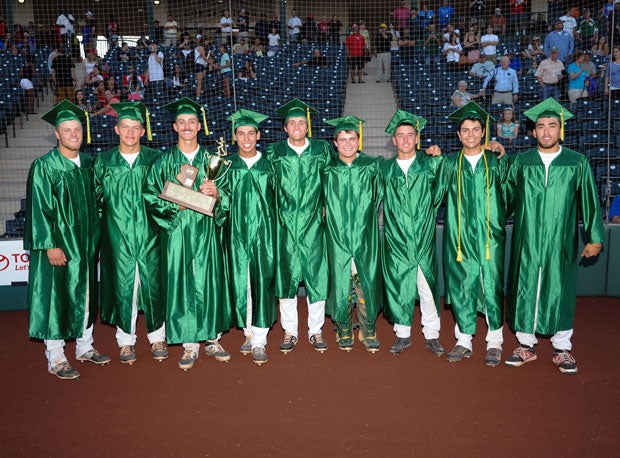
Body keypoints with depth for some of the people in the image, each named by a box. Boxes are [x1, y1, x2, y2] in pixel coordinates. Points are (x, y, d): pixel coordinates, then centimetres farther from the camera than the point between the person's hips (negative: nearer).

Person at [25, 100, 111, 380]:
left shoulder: (88, 163, 7)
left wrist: (96, 239, 10)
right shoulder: (44, 166, -9)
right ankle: (55, 358, 14)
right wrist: (51, 245, -18)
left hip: (86, 243, 6)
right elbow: (39, 208, -12)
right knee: (56, 297, 2)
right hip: (58, 244, -5)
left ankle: (84, 347, 28)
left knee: (85, 294, 13)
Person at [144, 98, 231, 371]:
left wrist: (216, 193, -13)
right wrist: (176, 204, -15)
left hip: (207, 231, 1)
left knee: (210, 281, 4)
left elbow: (228, 193, 8)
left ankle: (212, 339, 19)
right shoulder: (164, 162, 5)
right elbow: (151, 198, 0)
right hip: (177, 232, -1)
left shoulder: (211, 159, 9)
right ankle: (190, 345, 12)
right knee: (182, 284, 1)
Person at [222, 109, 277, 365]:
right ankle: (249, 332, 23)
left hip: (264, 230, -1)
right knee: (240, 282, 5)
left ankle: (259, 341, 4)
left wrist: (277, 231, 0)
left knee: (263, 281, -3)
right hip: (237, 230, 1)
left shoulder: (269, 164, 3)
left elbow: (278, 198, 6)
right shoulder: (227, 165, 6)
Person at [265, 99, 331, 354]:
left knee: (316, 276, 2)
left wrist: (326, 207, 4)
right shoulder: (275, 152, 5)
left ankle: (316, 331, 17)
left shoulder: (322, 149, 5)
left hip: (313, 224, 0)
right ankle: (289, 331, 18)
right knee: (286, 275, 5)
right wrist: (277, 213, 0)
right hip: (286, 225, 0)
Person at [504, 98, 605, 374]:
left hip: (561, 241, 0)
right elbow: (506, 197, 9)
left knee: (560, 291, 7)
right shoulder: (520, 162, 4)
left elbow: (589, 202, 4)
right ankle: (526, 345, 20)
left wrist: (595, 237, 2)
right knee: (525, 289, 6)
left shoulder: (577, 162, 2)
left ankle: (561, 348, 21)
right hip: (527, 241, 1)